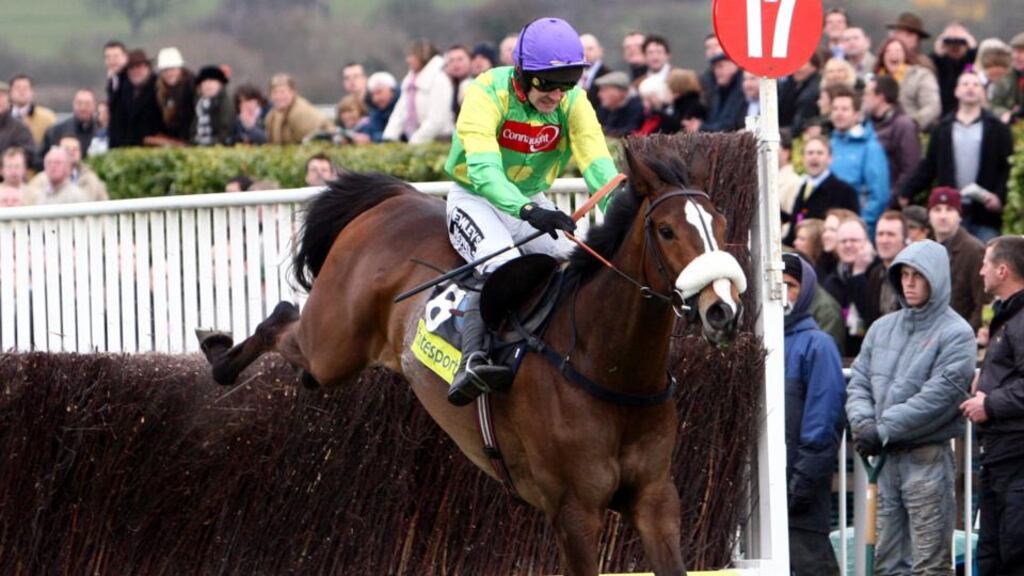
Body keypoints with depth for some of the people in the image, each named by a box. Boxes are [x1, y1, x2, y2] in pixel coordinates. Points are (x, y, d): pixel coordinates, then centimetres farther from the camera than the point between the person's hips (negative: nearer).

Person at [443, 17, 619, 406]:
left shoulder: (573, 103, -9)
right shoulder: (487, 94, -24)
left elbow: (598, 165, -21)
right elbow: (483, 169, -37)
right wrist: (527, 210, -54)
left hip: (533, 202, 6)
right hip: (477, 198, -6)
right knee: (503, 263, -34)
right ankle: (472, 362, -44)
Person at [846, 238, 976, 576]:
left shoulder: (954, 333, -6)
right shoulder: (882, 329, 14)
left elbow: (939, 396, -15)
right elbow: (859, 381, 13)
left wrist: (883, 430, -16)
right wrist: (862, 422, -8)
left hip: (928, 457, -6)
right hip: (885, 459, 6)